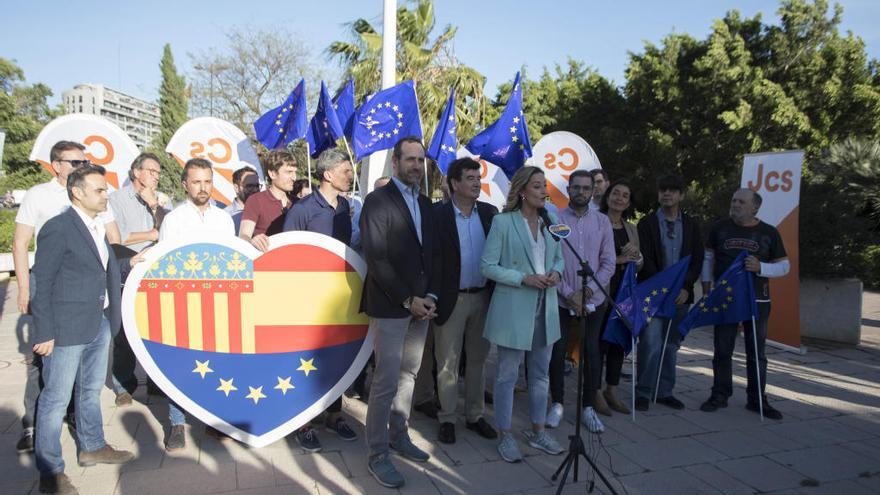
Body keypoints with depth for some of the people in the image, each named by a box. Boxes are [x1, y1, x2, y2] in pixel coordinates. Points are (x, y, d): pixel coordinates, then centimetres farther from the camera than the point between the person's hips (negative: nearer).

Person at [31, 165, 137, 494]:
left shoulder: (97, 227, 11)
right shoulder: (57, 228, -14)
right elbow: (43, 284, -14)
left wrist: (130, 264, 7)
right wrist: (45, 333, -16)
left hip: (99, 325, 9)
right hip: (67, 329, -8)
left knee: (91, 390, 22)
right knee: (56, 399, 3)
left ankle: (92, 447, 39)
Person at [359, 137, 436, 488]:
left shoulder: (426, 203, 14)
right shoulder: (377, 201, -7)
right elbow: (375, 258, -14)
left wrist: (429, 296, 2)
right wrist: (407, 300, -15)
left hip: (421, 304, 7)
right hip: (390, 306, -6)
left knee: (408, 376, 14)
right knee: (386, 381, -3)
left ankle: (399, 436, 29)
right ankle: (377, 454, 10)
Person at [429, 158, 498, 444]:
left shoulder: (489, 212, 4)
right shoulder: (438, 214, -9)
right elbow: (431, 257, -10)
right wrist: (432, 298, -14)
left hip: (484, 297, 4)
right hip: (452, 299, -4)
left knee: (478, 359, 15)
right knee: (447, 363, 8)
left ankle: (475, 415, 30)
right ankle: (447, 418, 23)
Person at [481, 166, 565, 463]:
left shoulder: (550, 222, 7)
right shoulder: (503, 222, -9)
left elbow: (559, 258, 17)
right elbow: (487, 266, -11)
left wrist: (557, 272, -6)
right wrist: (525, 278, -19)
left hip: (545, 307, 6)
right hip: (513, 308, -5)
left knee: (540, 374, 16)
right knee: (508, 374, 5)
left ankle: (538, 431, 32)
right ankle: (505, 436, 20)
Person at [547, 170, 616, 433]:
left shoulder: (602, 221, 3)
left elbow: (608, 263, 1)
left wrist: (587, 292, -10)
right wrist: (568, 294, -11)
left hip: (593, 301, 2)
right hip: (561, 300, -2)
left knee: (592, 353, 8)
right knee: (557, 352, 5)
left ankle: (588, 407, 22)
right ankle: (557, 403, 22)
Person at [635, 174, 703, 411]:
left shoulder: (691, 225, 11)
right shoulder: (647, 223, 1)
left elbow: (697, 260, 7)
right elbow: (644, 260, -5)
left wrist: (686, 288, -6)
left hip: (680, 294, 3)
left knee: (672, 345, 8)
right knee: (651, 343, -9)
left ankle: (664, 391, 19)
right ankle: (643, 392, 2)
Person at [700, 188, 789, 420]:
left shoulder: (769, 233, 2)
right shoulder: (720, 227, 3)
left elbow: (784, 266, 4)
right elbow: (708, 257, 10)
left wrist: (760, 268, -15)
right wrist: (706, 286, 2)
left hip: (757, 301, 0)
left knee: (756, 353, 7)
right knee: (722, 350, 5)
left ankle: (756, 400, 18)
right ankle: (720, 395, 17)